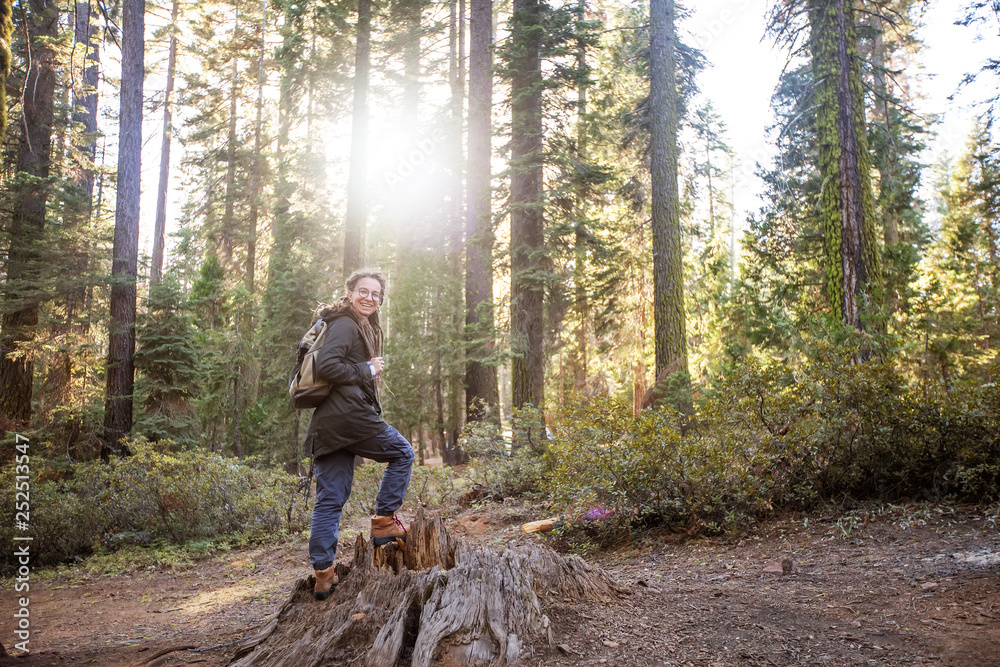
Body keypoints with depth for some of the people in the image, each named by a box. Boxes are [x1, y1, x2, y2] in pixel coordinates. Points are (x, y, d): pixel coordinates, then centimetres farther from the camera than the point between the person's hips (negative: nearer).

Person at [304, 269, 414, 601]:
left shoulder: (361, 328, 25)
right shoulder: (345, 325, -6)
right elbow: (326, 365, -19)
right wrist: (368, 371, -10)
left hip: (327, 425, 10)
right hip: (348, 415, -10)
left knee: (330, 498, 6)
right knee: (402, 453, 9)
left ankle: (323, 573, 8)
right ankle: (384, 521, 8)